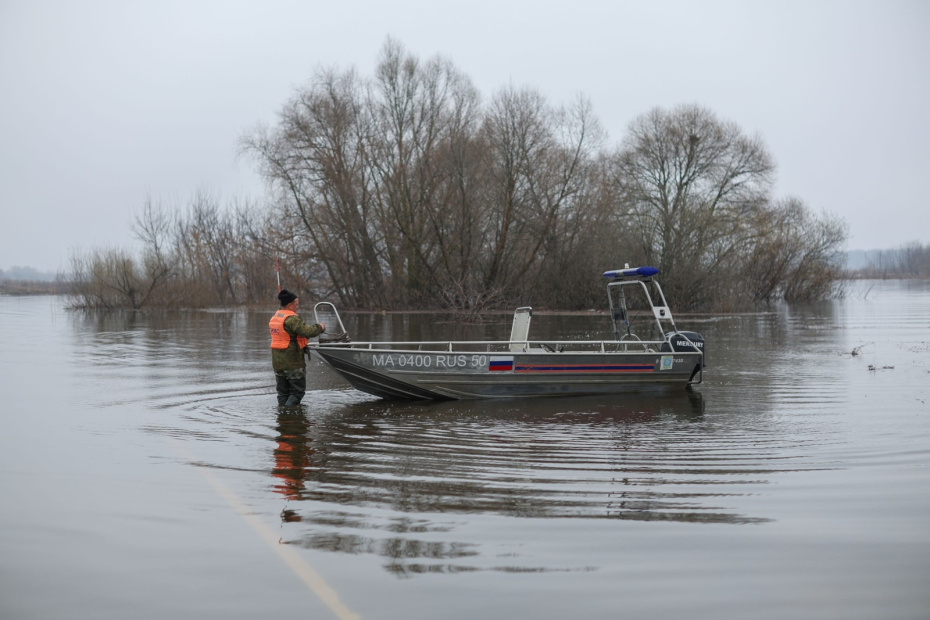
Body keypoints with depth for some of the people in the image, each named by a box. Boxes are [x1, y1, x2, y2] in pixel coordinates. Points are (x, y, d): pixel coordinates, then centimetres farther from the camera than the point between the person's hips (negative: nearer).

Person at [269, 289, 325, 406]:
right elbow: (307, 332, -27)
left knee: (282, 392, 15)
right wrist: (319, 327, -9)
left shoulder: (274, 317, 11)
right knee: (298, 391, 1)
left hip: (277, 362, 8)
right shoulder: (292, 319, -18)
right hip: (293, 363, -8)